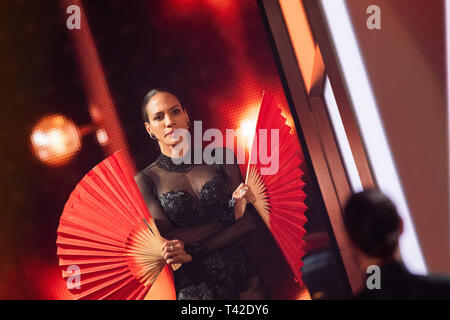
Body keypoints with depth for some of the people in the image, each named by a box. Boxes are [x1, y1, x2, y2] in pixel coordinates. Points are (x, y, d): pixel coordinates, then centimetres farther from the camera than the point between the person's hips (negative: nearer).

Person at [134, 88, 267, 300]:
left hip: (240, 274, 2)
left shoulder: (219, 159, 2)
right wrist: (229, 215, -13)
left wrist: (193, 252, -17)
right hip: (193, 285, -1)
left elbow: (248, 221, -6)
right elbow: (167, 239, -11)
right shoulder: (146, 180, -2)